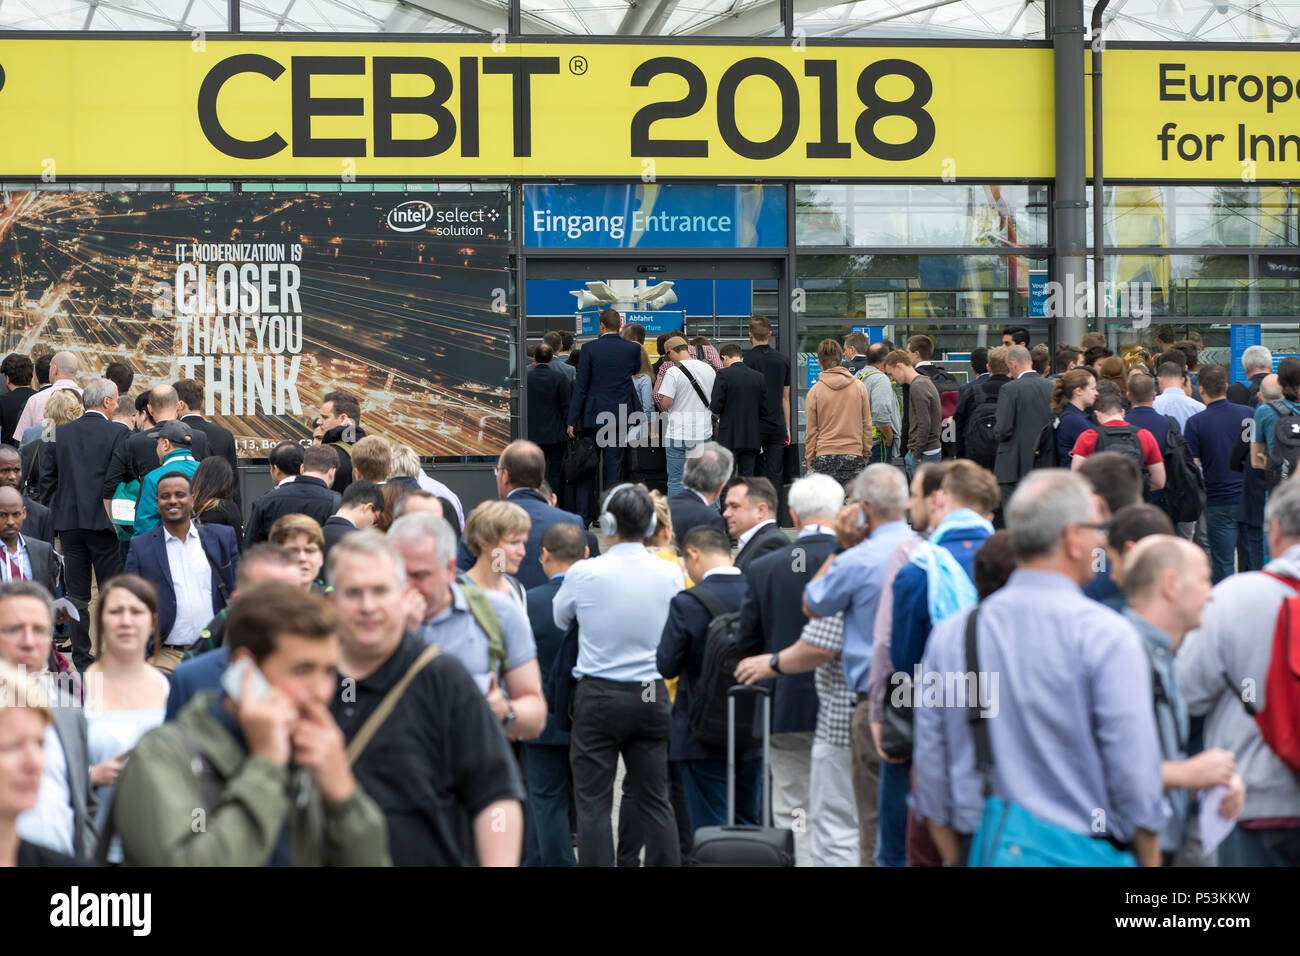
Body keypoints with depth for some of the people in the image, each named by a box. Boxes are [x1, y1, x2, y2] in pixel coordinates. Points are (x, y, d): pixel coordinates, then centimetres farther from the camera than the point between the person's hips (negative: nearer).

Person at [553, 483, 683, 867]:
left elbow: (559, 620, 8)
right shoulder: (671, 574, -3)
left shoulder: (584, 573, -11)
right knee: (655, 800, 10)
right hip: (652, 695, 3)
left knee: (593, 805, 1)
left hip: (599, 695, -3)